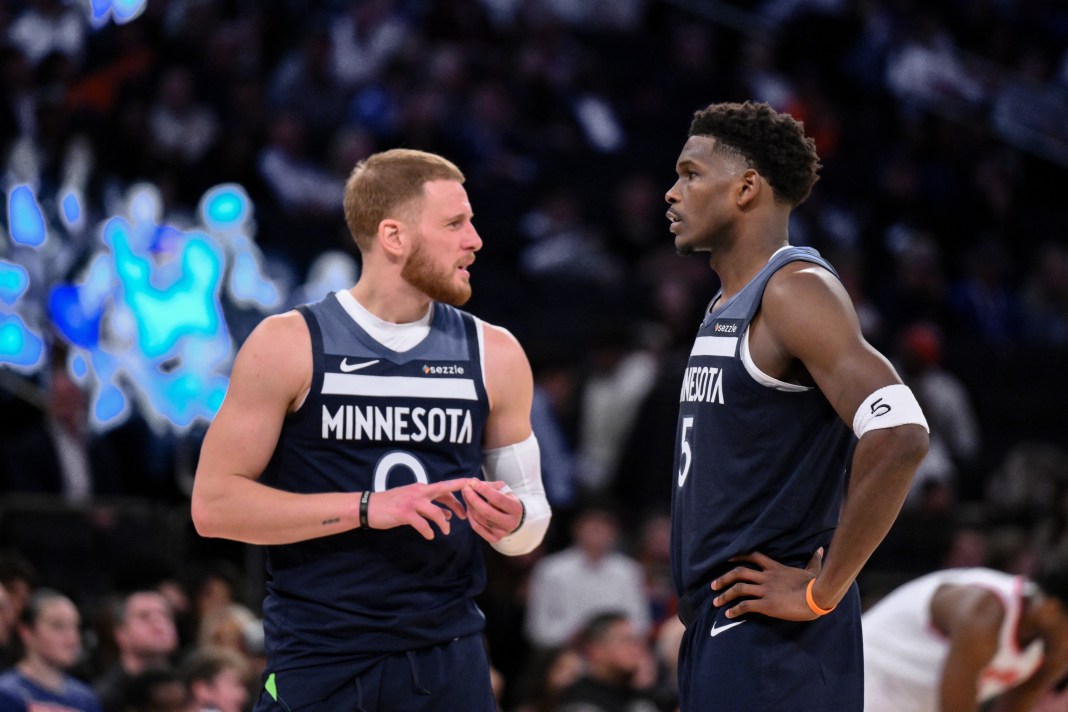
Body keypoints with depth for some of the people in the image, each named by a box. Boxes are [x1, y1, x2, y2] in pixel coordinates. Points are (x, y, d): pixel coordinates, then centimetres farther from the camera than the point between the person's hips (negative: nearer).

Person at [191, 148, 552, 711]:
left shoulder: (494, 356, 8)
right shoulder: (288, 345, -2)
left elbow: (532, 514, 16)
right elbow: (213, 505, -8)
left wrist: (511, 521, -9)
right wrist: (366, 508, -16)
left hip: (448, 660, 3)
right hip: (316, 662, -3)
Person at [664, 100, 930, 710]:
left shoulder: (795, 289, -12)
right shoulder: (726, 308, 18)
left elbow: (899, 438, -25)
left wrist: (822, 591, -20)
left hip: (772, 636, -9)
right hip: (716, 624, 9)